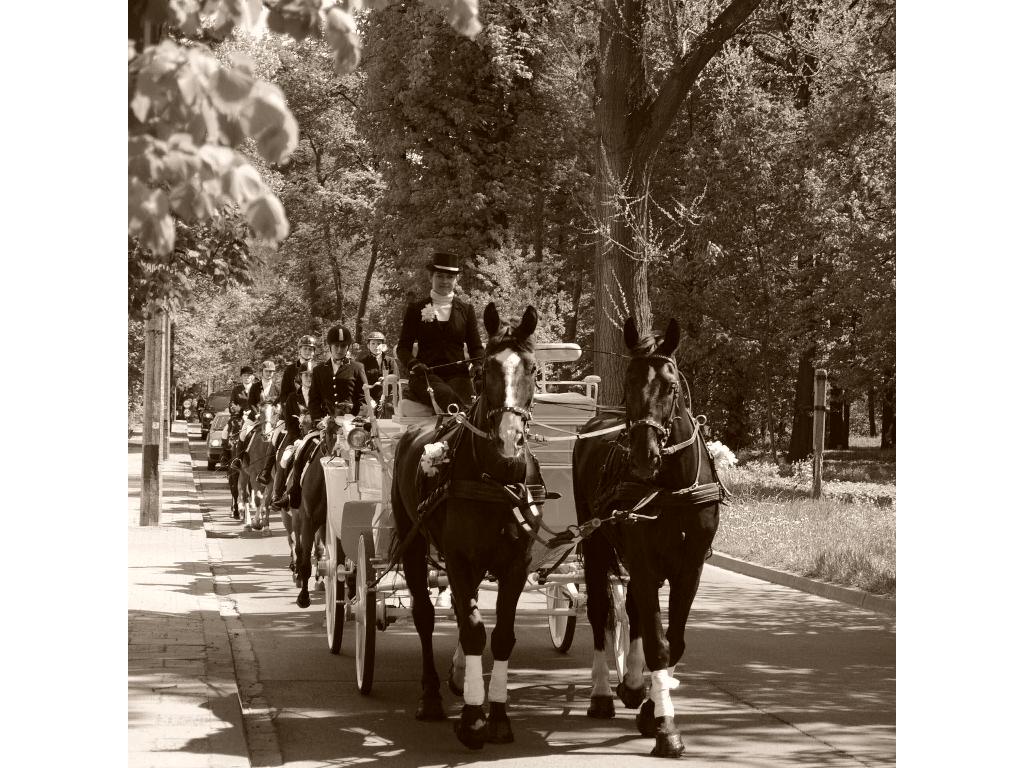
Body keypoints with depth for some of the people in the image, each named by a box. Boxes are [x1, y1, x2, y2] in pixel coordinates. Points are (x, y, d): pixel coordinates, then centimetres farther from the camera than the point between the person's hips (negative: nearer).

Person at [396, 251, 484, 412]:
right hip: (426, 374, -1)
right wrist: (413, 364, -11)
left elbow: (476, 346, 18)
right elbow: (403, 347, 11)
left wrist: (478, 365, -6)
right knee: (446, 396, -36)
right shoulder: (416, 308, 13)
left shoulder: (466, 309, 18)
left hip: (458, 374, 2)